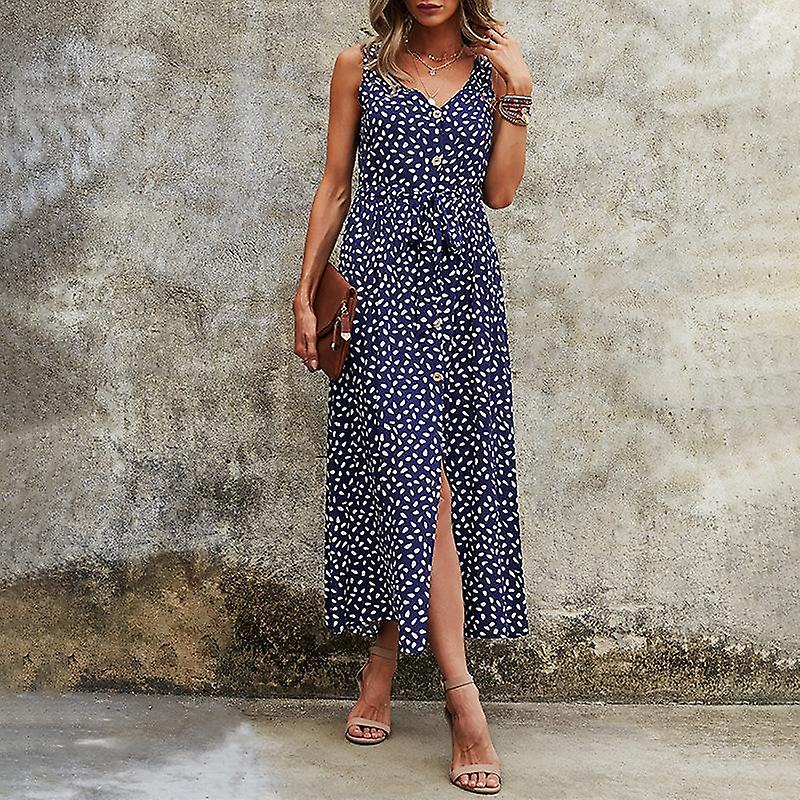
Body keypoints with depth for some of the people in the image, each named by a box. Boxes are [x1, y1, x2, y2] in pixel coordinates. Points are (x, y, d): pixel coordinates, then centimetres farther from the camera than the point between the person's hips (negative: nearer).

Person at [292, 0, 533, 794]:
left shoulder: (493, 66, 12)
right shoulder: (359, 66, 8)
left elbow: (500, 190, 6)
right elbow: (334, 186, 9)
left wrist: (515, 93, 0)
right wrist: (305, 292, 5)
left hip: (466, 283, 3)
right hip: (382, 281, -2)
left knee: (414, 474, 2)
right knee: (417, 476, -11)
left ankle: (382, 665, 16)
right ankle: (462, 696, -8)